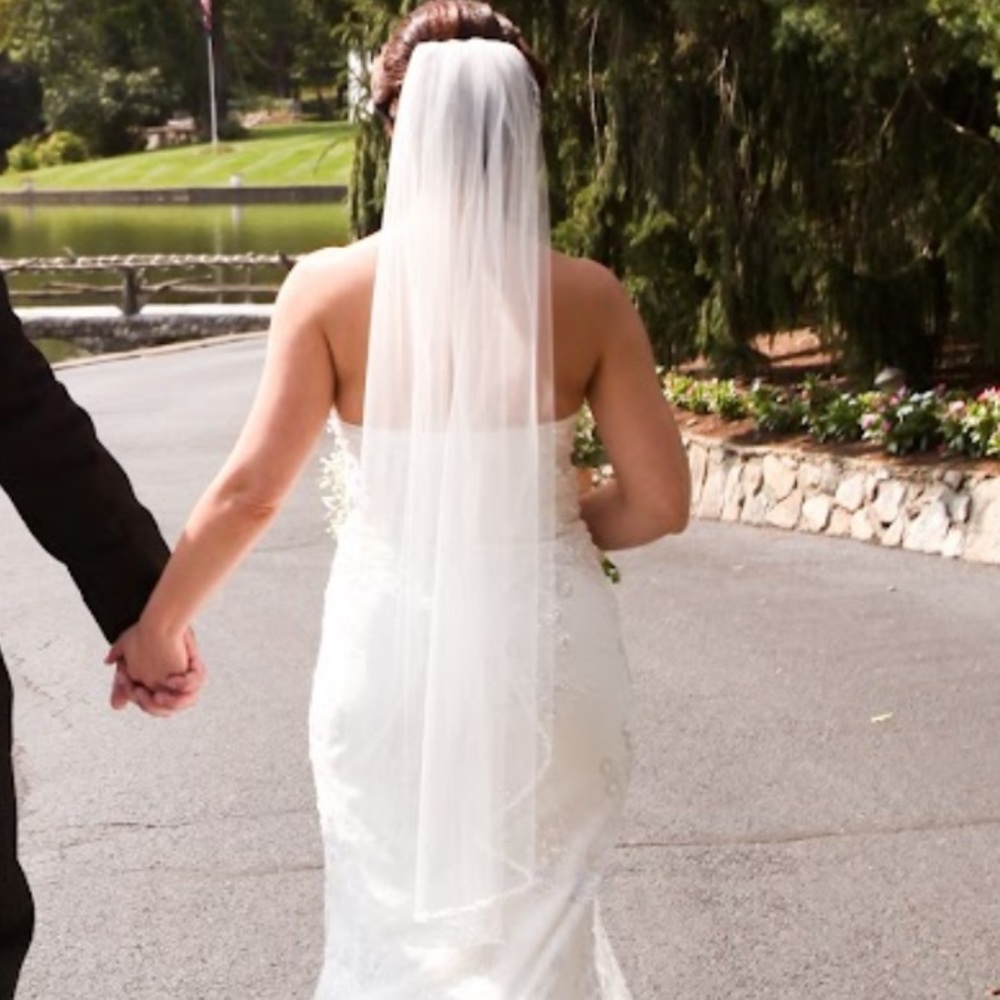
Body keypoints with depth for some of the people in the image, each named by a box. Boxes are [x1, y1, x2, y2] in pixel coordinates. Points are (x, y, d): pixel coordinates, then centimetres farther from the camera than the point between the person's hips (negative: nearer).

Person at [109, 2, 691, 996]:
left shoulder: (331, 286, -9)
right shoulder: (586, 296, -7)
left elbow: (249, 491, -9)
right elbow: (659, 501, -5)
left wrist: (155, 628, 5)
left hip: (391, 642, 0)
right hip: (543, 645, 1)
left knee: (395, 920, 20)